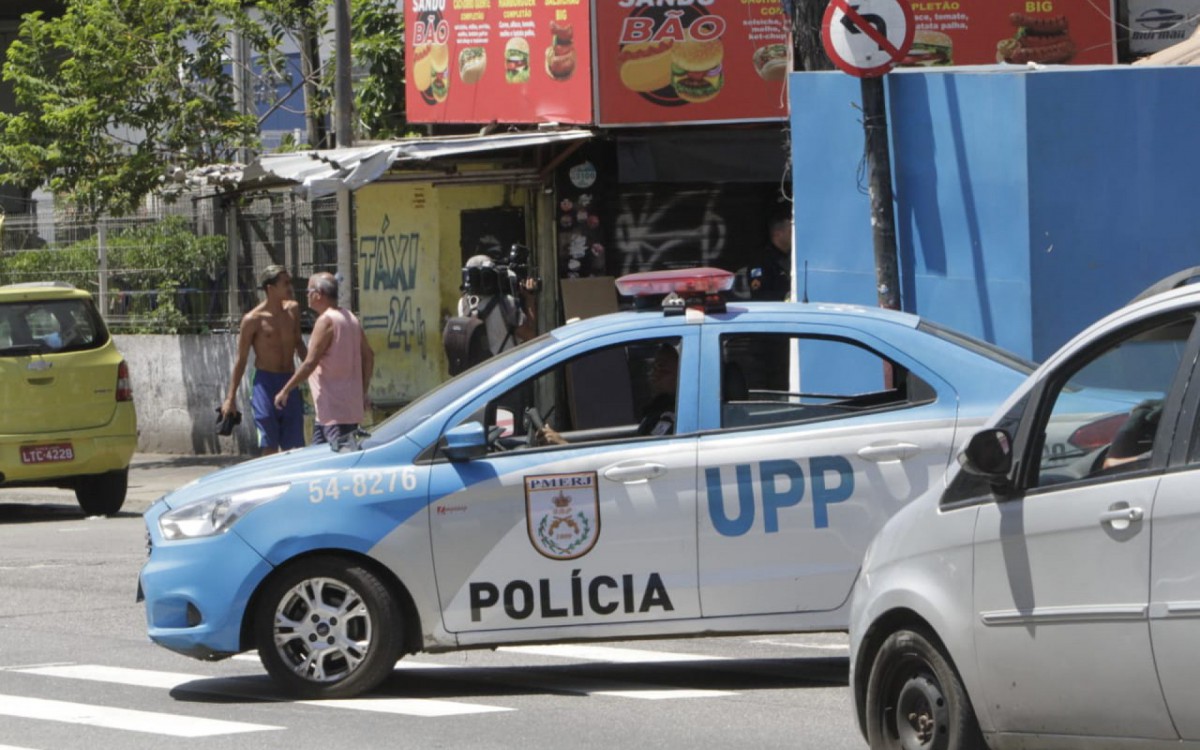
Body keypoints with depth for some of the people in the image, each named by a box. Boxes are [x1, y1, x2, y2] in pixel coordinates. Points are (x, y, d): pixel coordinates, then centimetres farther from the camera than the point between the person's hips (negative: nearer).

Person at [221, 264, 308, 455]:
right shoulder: (253, 319, -9)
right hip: (265, 383, -5)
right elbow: (241, 359, -4)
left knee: (293, 447, 4)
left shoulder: (292, 309, 7)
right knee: (270, 448, -9)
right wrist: (231, 398, -5)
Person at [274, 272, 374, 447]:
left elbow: (310, 363, -18)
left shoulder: (326, 321, -14)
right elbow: (368, 356, 17)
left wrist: (285, 391, -11)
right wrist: (363, 392, 22)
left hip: (335, 410, -10)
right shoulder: (350, 318, 14)